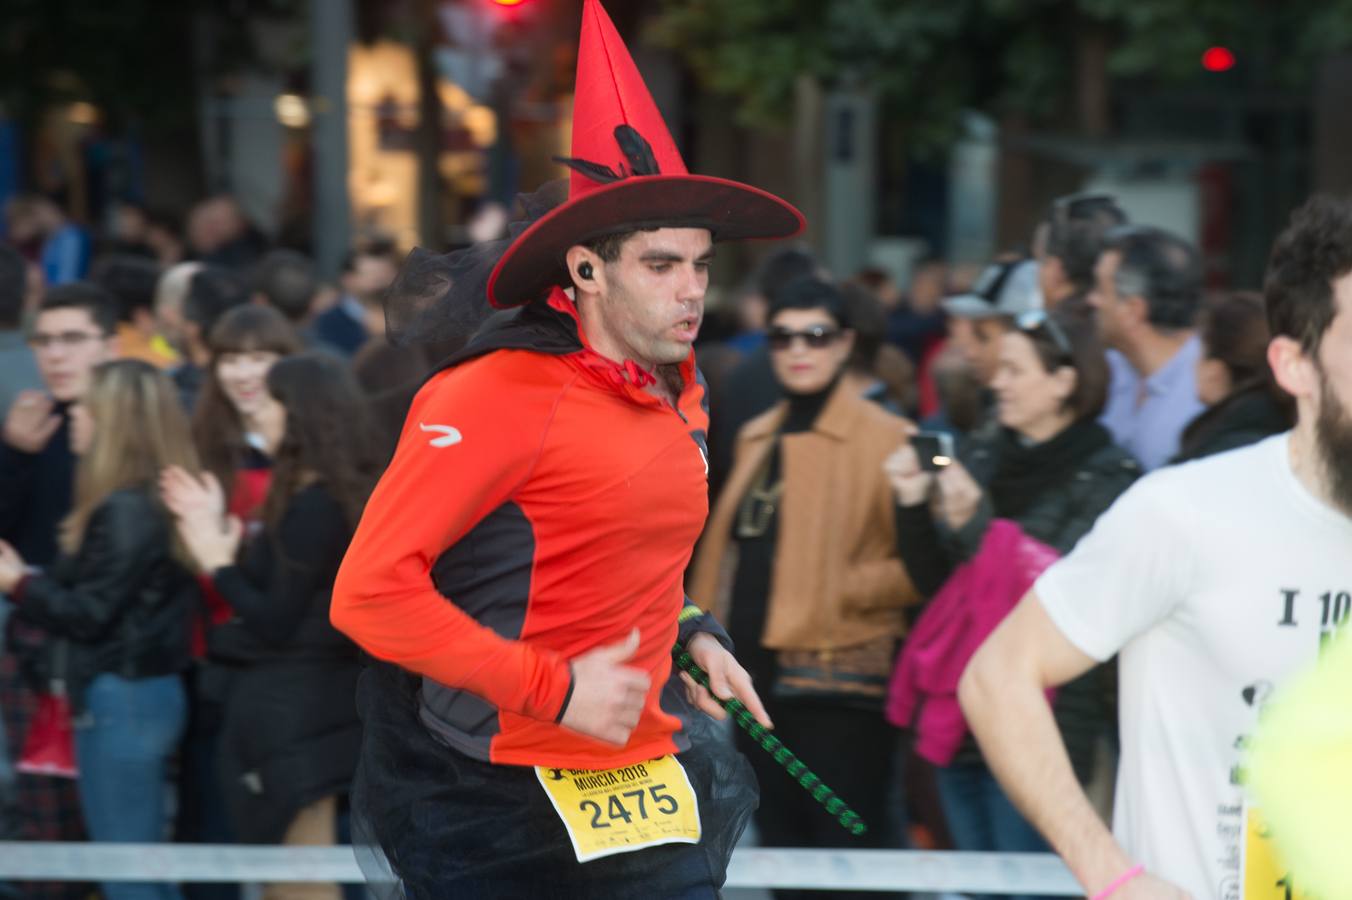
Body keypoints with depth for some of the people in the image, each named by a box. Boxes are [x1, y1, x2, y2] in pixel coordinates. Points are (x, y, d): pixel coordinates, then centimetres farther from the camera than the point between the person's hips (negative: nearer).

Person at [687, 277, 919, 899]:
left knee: (847, 849, -4)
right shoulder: (757, 440, 15)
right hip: (760, 672, 7)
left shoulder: (885, 439, -7)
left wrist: (844, 589, -20)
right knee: (781, 847, 12)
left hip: (839, 678, -7)